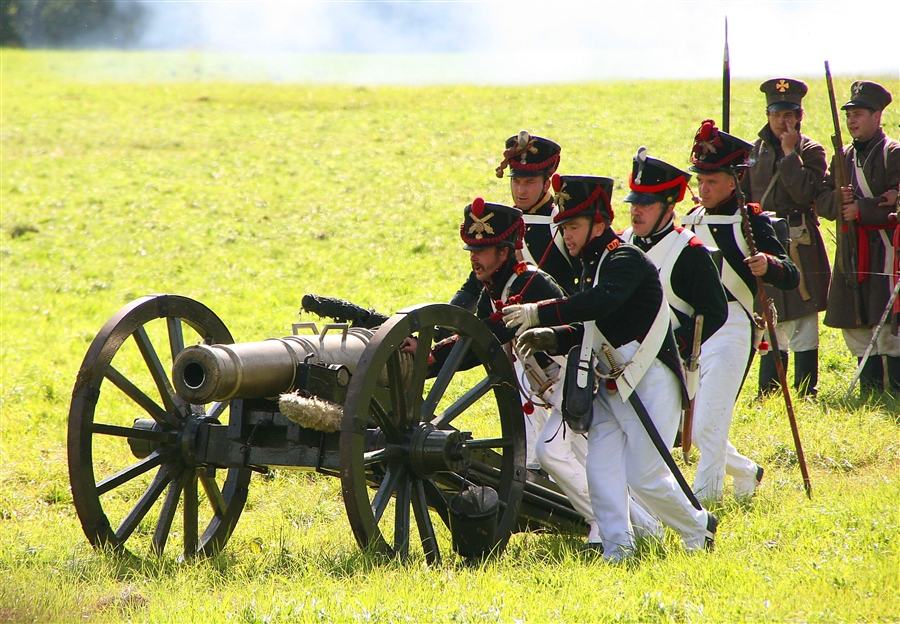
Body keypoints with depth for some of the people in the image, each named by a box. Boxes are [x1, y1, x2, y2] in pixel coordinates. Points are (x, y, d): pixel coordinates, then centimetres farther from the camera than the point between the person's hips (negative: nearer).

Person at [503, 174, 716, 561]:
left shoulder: (627, 260, -14)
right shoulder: (593, 266, 15)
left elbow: (602, 302, -33)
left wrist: (540, 313, -37)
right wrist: (552, 337, 0)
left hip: (649, 385, -9)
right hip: (611, 386, 9)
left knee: (645, 477, -5)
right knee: (601, 471, -3)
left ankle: (699, 528, 16)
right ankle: (617, 551, -1)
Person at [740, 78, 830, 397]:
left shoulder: (811, 152, -2)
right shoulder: (754, 152, 11)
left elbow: (805, 194, -17)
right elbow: (741, 197, 17)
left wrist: (790, 153, -16)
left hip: (799, 246, -5)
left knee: (802, 320, -5)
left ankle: (806, 392, -1)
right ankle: (768, 392, 18)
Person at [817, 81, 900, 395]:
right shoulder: (844, 157, 17)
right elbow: (822, 202, 12)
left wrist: (862, 209, -17)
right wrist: (839, 200, -10)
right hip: (851, 250, 7)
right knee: (856, 327, 8)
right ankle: (870, 392, 16)